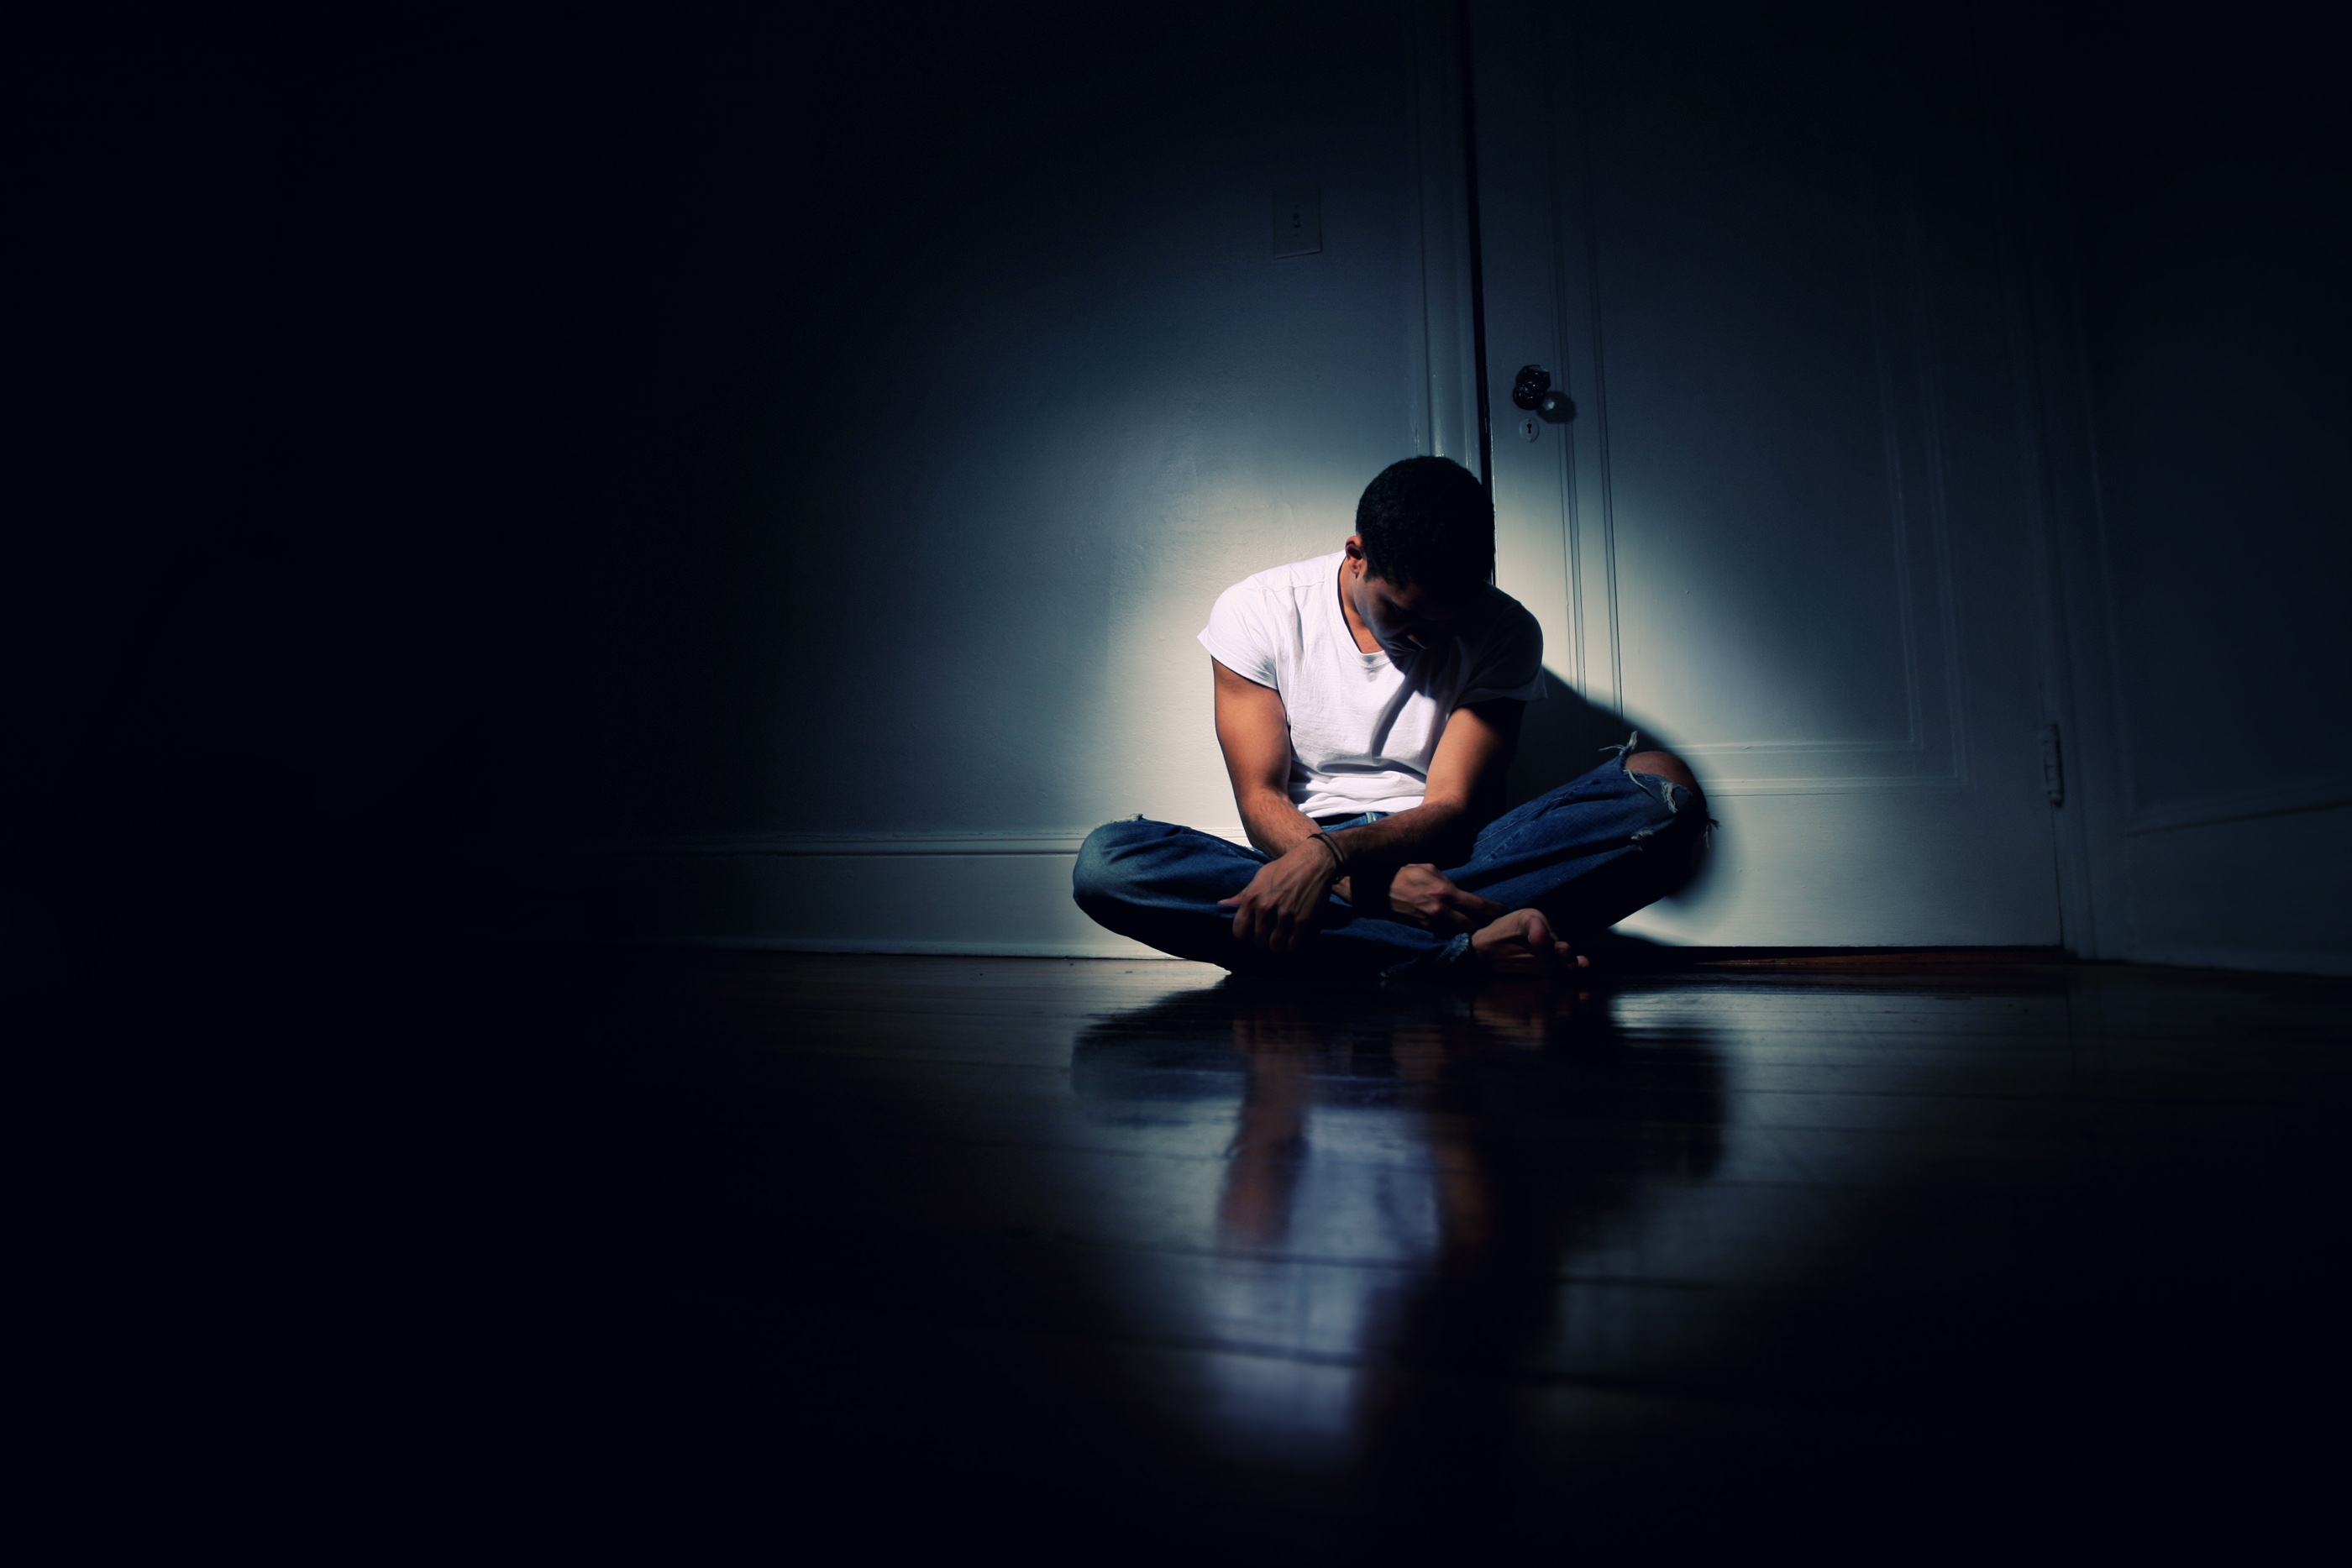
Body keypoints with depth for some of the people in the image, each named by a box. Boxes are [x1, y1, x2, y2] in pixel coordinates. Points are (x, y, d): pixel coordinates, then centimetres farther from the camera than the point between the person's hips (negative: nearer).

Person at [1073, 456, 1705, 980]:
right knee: (1106, 859, -31)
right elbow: (1262, 800, -7)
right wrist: (1380, 882, -25)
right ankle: (1468, 950, -35)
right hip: (1303, 860, 0)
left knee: (1666, 788, -21)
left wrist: (1331, 853, -28)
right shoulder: (1256, 611, -2)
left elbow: (1451, 809, -7)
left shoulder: (1503, 632, 0)